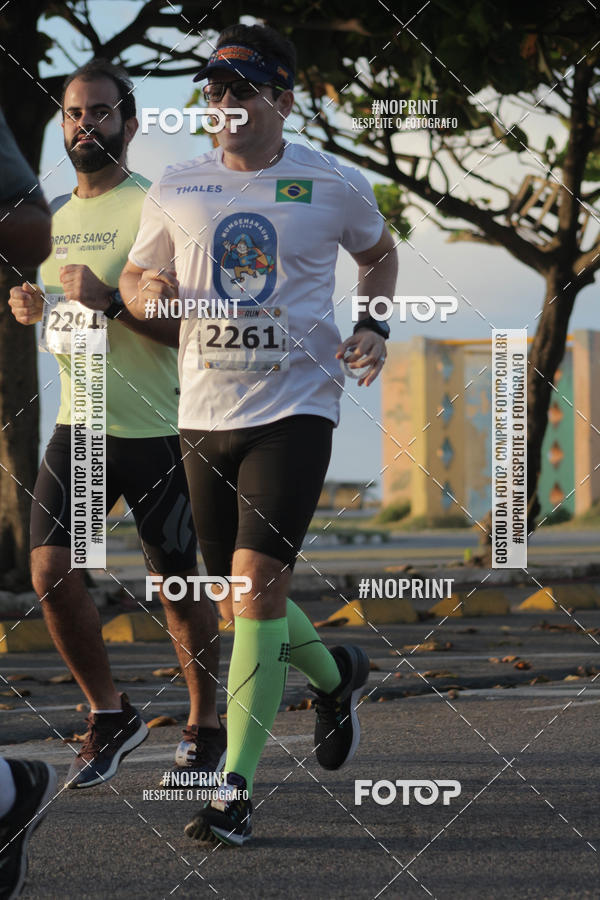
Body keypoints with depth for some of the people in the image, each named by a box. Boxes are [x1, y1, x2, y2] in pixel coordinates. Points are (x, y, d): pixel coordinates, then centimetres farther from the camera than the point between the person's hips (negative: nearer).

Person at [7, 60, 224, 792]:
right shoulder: (54, 216, 12)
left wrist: (111, 300, -24)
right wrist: (34, 309, 4)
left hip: (156, 430, -6)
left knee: (178, 586, 3)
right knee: (51, 572, -6)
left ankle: (206, 727, 22)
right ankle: (109, 716, 12)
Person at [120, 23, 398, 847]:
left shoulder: (333, 184, 0)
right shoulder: (176, 190, 4)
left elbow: (379, 253, 19)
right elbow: (134, 275, 16)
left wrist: (373, 328, 2)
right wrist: (146, 291, -8)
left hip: (295, 407, -4)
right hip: (206, 411, 4)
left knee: (257, 580, -16)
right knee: (241, 593, 11)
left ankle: (235, 787, -13)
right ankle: (335, 677, 43)